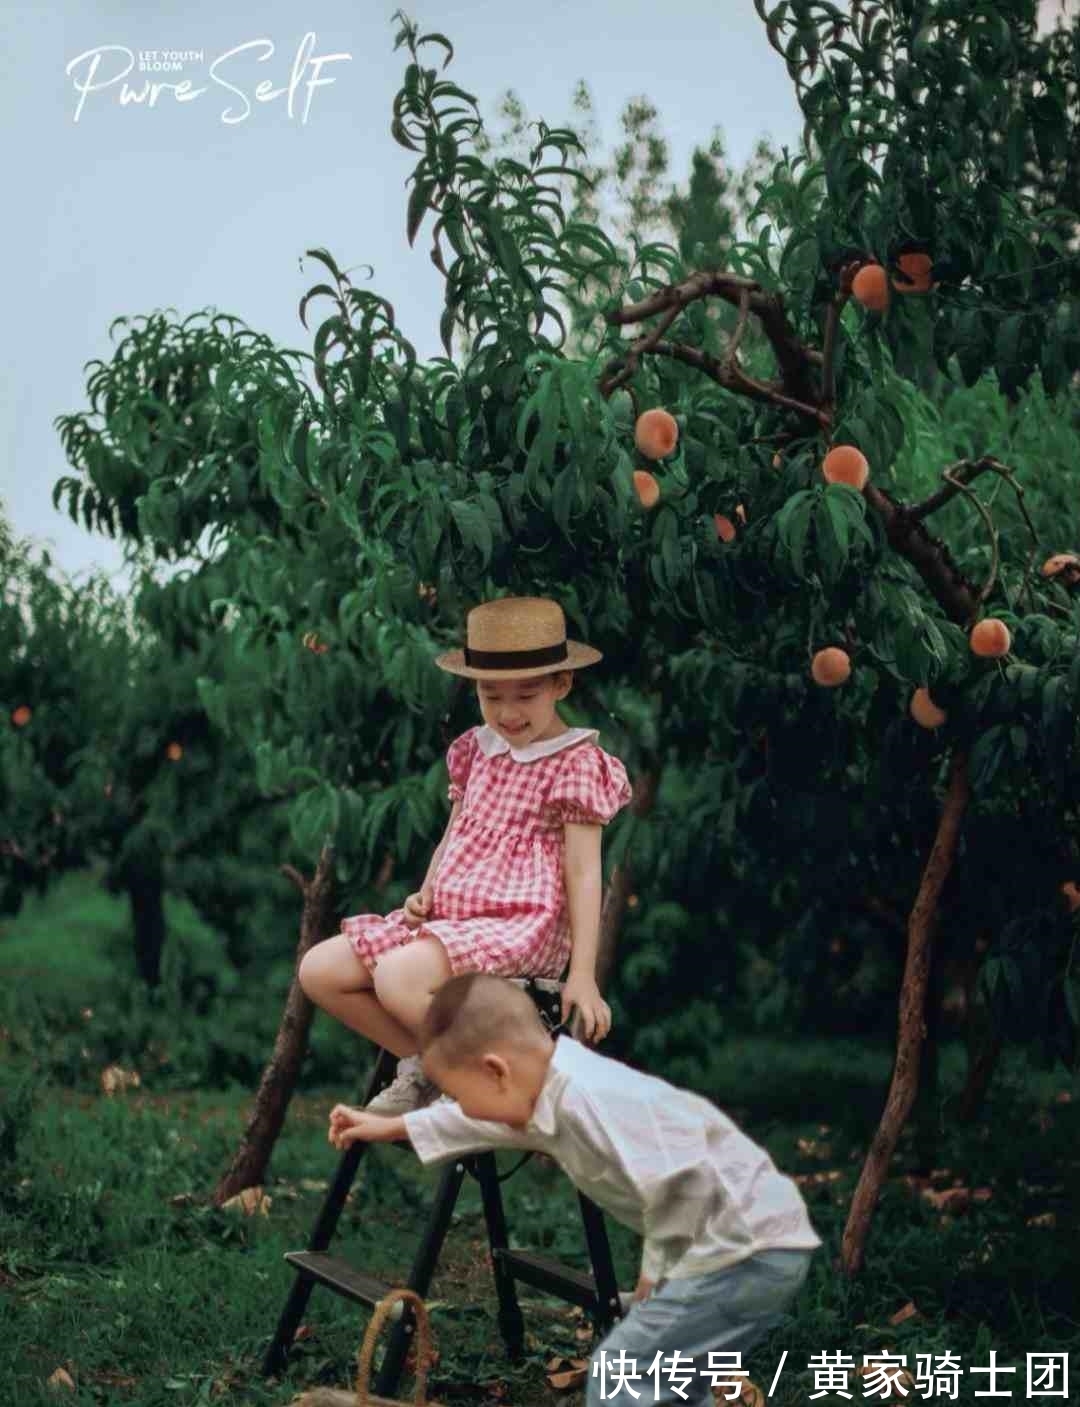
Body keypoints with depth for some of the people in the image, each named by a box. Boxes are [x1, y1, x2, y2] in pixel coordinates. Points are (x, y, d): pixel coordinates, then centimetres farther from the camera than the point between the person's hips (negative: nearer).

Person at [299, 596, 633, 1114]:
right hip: (450, 917, 8)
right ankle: (424, 1061, 4)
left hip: (518, 926, -8)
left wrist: (582, 975, -14)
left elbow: (583, 873, -10)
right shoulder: (477, 751, 15)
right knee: (319, 970, -4)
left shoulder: (577, 764, -6)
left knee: (398, 978, -33)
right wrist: (425, 894, 4)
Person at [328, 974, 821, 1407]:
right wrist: (395, 1127, 40)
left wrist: (659, 1265, -13)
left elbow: (678, 1183, -30)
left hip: (748, 1250, -10)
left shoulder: (589, 1098, -23)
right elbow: (482, 1120, 30)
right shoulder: (550, 1094, 8)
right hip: (755, 1247, 10)